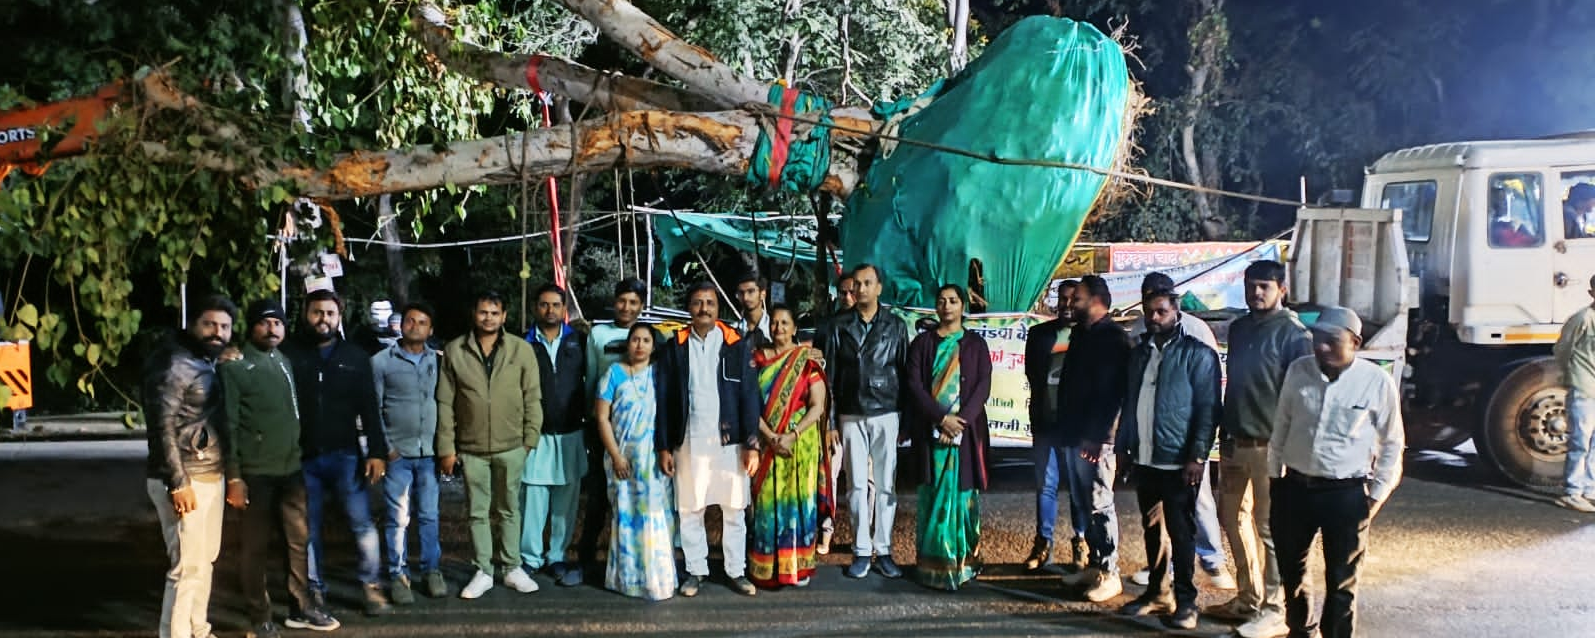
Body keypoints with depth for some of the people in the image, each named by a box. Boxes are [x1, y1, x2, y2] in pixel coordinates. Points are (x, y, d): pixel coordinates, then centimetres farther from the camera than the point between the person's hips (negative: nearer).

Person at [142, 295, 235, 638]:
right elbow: (163, 429, -18)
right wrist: (178, 483, -22)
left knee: (206, 559, 16)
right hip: (184, 480, -9)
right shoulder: (172, 365, -13)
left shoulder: (211, 362, 13)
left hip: (212, 476, 9)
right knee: (188, 566, -7)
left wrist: (227, 472, 10)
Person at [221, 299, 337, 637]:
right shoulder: (234, 367, -4)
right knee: (255, 547, 4)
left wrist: (304, 456, 9)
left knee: (300, 539, 11)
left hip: (292, 469, 5)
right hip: (255, 472, -5)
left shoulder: (286, 362, 13)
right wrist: (233, 476, -13)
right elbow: (228, 424, -8)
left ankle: (301, 608, 24)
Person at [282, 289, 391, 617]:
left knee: (362, 524, -4)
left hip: (345, 455, 0)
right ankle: (315, 589, 19)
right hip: (302, 457, 0)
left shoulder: (355, 356, 6)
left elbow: (369, 408, 5)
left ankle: (371, 585, 7)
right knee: (308, 529, 8)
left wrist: (376, 452, -3)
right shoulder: (289, 355, 2)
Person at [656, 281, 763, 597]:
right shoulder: (675, 348, 6)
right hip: (688, 442, 1)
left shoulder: (737, 346, 3)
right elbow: (664, 400, 6)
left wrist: (752, 445, -5)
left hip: (729, 441, -1)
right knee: (689, 509, 6)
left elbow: (749, 397, 1)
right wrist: (663, 446, 1)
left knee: (734, 509, 4)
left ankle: (736, 571, 13)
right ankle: (695, 570, 17)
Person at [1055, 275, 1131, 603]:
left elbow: (1111, 392, -16)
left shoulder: (1113, 338, -10)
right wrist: (1066, 428, 14)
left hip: (1096, 437, -9)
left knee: (1099, 505, -4)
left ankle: (1109, 573, 3)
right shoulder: (1080, 334, 16)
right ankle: (1094, 564, 22)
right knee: (1082, 503, 13)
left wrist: (1095, 435, -20)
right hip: (1074, 434, 9)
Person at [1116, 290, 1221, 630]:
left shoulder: (1197, 355, -6)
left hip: (1178, 461, -6)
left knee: (1180, 531, -1)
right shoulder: (1139, 354, 13)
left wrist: (1198, 456, -17)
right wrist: (1122, 447, 11)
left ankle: (1185, 601, 8)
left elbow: (1208, 409, -11)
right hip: (1144, 458, 6)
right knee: (1151, 528, 14)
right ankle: (1156, 592, 26)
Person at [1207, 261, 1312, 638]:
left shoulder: (1293, 334, -9)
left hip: (1269, 447, -8)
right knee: (1234, 518, 13)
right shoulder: (1239, 328, 13)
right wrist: (1224, 434, 16)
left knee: (1268, 528, -3)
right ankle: (1247, 598, 25)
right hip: (1234, 443, 8)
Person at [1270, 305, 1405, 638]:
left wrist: (1376, 495, -2)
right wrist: (1275, 475, 12)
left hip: (1347, 495, -4)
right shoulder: (1298, 371, -2)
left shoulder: (1378, 382, -10)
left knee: (1341, 582, 5)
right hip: (1294, 487, 4)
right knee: (1291, 569, 19)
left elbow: (1392, 444, 0)